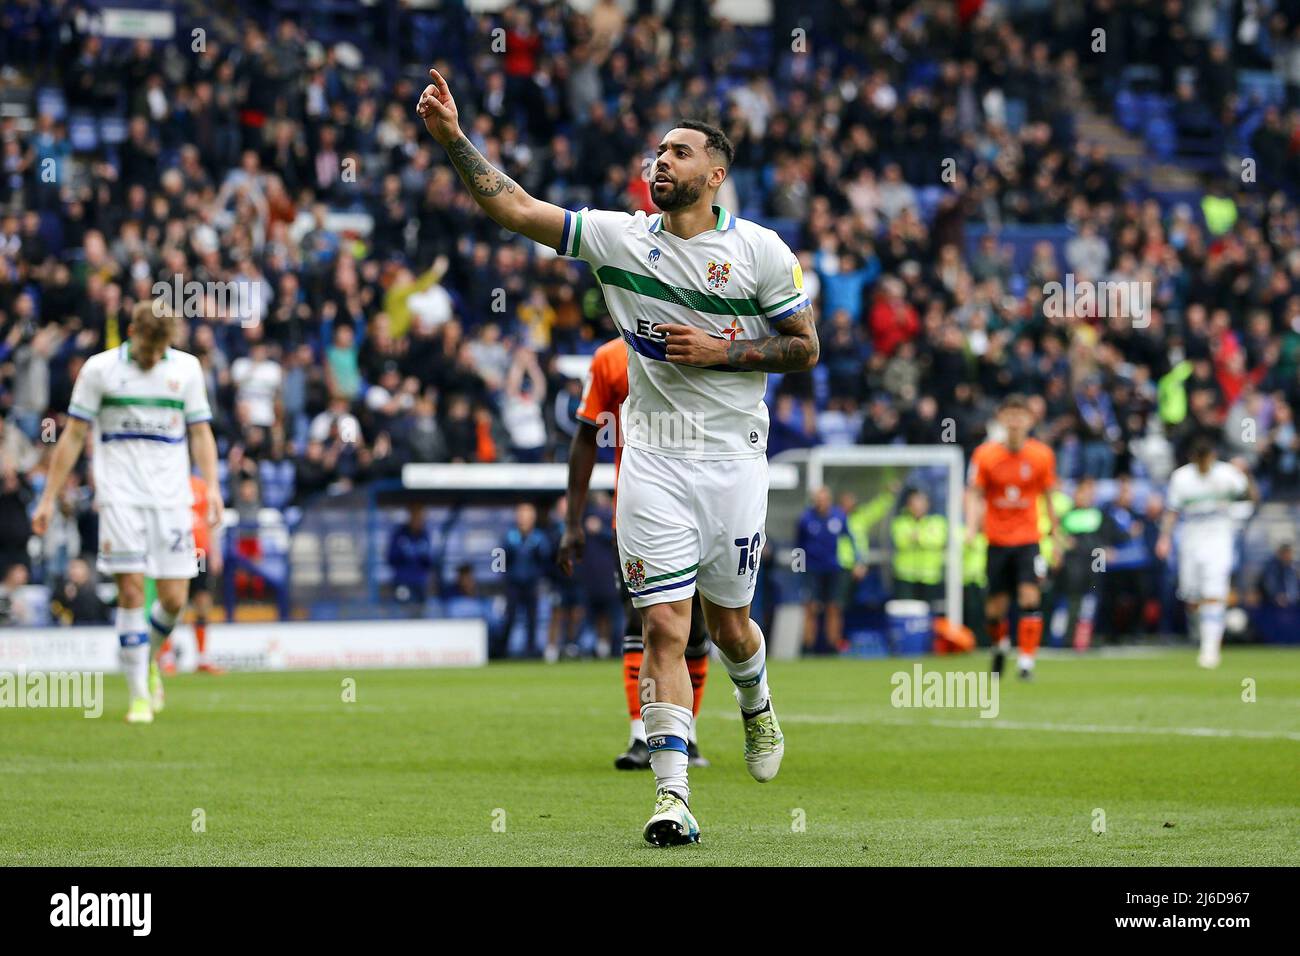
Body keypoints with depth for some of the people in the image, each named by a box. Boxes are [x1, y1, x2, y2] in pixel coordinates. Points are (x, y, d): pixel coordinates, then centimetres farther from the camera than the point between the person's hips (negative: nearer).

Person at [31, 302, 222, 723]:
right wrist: (48, 499, 4)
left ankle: (148, 663, 27)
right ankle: (139, 696, -5)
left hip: (171, 498, 2)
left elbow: (200, 433, 12)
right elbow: (72, 437, 5)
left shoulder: (186, 368, 8)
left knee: (173, 598, -3)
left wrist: (211, 485, -3)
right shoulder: (98, 369, 2)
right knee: (131, 591, -11)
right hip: (120, 495, -2)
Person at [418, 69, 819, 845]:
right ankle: (674, 797, -11)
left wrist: (721, 352, -12)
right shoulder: (619, 236, 1)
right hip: (653, 455, 1)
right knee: (665, 626, -8)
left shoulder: (760, 250, -3)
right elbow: (514, 208, -3)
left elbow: (805, 347, 1)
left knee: (726, 621, 10)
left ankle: (757, 706, 45)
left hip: (733, 455, -1)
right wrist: (454, 138, -13)